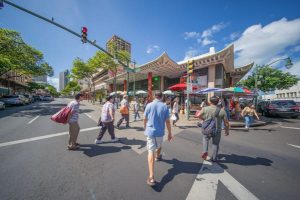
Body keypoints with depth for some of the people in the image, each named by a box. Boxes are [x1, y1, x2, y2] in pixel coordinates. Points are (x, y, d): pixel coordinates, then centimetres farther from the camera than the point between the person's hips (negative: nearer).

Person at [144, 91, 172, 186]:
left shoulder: (149, 105, -7)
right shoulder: (164, 106, -9)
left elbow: (145, 119, 1)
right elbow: (167, 121, -7)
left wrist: (145, 128, 18)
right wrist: (169, 133, 5)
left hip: (150, 131, -1)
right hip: (160, 132, 2)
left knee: (151, 152, 0)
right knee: (159, 146, 29)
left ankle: (151, 177, -2)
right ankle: (158, 156, 57)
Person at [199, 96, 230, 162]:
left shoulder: (205, 108, -10)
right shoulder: (222, 111, -6)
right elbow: (226, 122, -1)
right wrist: (227, 130, 13)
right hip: (217, 130, 1)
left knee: (205, 139, 26)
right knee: (215, 144, 18)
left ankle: (205, 151, 11)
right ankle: (214, 158, 30)